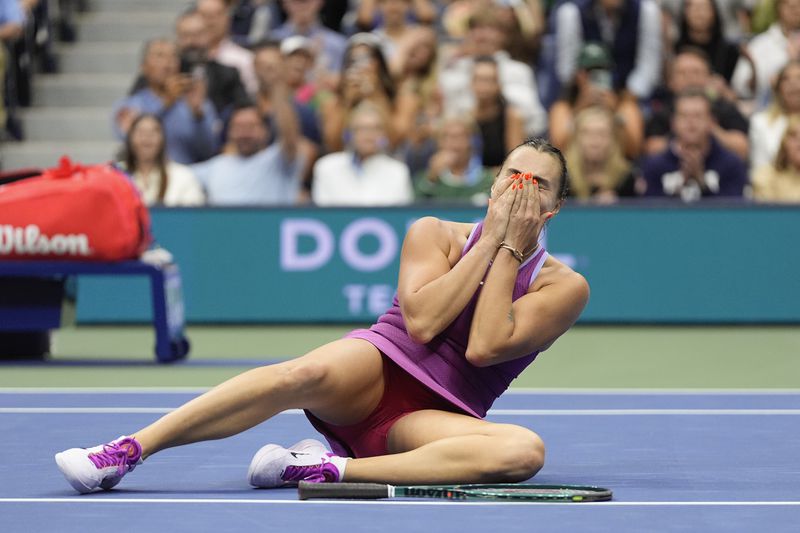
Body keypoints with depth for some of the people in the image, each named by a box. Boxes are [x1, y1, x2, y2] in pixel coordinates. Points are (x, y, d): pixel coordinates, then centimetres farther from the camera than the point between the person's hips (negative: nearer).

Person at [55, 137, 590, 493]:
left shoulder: (563, 287, 6)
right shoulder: (436, 234, 10)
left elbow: (484, 347, -10)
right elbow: (420, 322, -10)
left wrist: (508, 248, -6)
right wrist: (489, 238, -6)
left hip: (437, 416, 0)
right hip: (377, 367, 0)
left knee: (524, 450, -35)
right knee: (308, 373, -37)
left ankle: (334, 468, -36)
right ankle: (127, 450, -36)